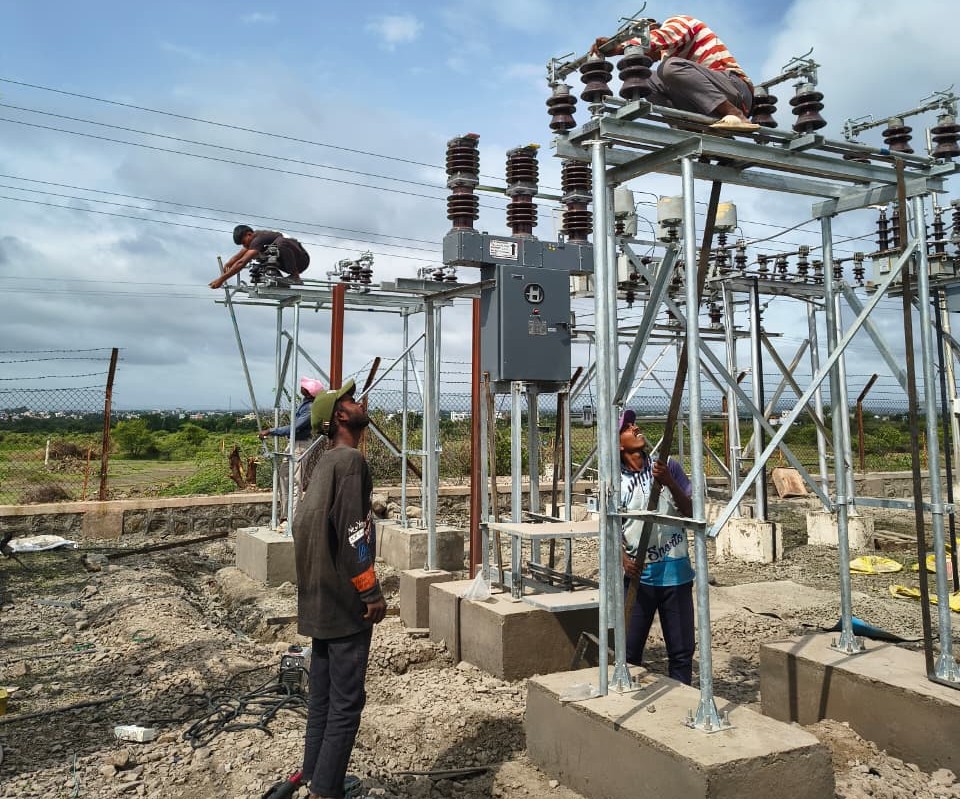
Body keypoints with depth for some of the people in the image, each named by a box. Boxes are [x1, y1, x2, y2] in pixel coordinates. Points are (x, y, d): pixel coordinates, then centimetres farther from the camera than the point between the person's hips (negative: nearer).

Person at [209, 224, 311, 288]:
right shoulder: (254, 238, 9)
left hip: (302, 258, -10)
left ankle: (295, 276, -23)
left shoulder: (259, 239, -21)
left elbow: (241, 263, -28)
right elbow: (237, 257, 16)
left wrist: (221, 279, -27)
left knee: (281, 242, -35)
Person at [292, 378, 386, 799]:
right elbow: (352, 533, -20)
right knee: (346, 704, -2)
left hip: (318, 601, 9)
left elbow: (302, 525, 17)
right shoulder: (350, 460, -15)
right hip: (345, 603, -9)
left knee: (322, 699, 16)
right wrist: (372, 593, -14)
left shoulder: (324, 463, 13)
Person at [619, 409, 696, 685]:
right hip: (638, 574, -1)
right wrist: (624, 559, -17)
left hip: (676, 570, 1)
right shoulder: (616, 481, -3)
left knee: (682, 650, 9)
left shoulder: (667, 466, 0)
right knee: (628, 650, 4)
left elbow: (691, 512, -1)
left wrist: (669, 482, -16)